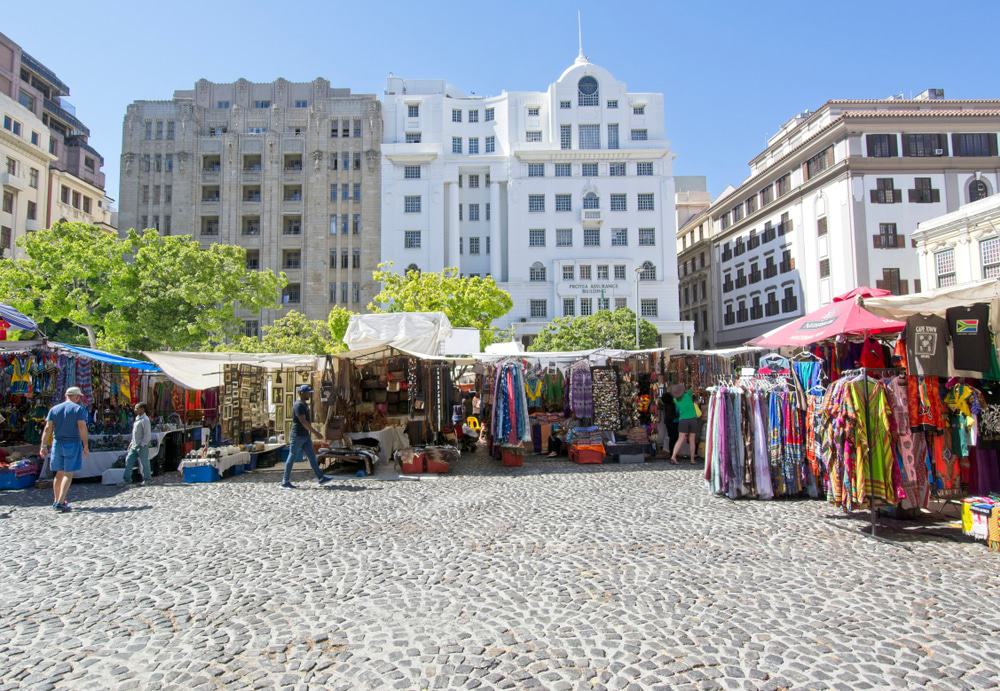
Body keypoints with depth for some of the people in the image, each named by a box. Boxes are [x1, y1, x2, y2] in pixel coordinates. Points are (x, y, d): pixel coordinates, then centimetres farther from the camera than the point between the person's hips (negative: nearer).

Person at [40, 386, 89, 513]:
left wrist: (43, 446, 1)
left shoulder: (54, 409, 9)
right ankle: (60, 503, -11)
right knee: (68, 474, -3)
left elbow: (48, 428, 2)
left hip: (57, 444, 5)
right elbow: (82, 427, -13)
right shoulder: (79, 409, -4)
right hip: (73, 444, -5)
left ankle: (56, 501, 24)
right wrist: (86, 446, -10)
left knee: (59, 473, 16)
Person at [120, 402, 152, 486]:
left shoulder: (145, 419, -14)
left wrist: (142, 445, -18)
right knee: (129, 460, 7)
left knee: (144, 462, 0)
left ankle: (147, 478, 11)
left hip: (142, 446, -9)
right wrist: (132, 442, 17)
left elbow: (147, 434, -18)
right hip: (134, 445, 9)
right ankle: (127, 479, 13)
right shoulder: (137, 418, 13)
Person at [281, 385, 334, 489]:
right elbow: (303, 422, -24)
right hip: (298, 436, -9)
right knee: (292, 458, -1)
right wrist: (315, 432, -25)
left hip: (306, 436, 9)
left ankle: (321, 478, 5)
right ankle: (285, 482, 8)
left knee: (312, 456, 6)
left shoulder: (305, 404, 15)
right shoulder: (298, 405, -16)